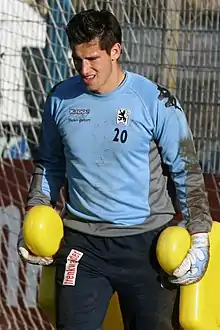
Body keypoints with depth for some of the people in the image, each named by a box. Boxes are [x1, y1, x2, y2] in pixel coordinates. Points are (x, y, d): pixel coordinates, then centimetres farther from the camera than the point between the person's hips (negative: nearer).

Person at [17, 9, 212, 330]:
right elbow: (50, 165, 18)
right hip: (81, 241, 2)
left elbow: (186, 171, -1)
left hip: (146, 242, -2)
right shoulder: (61, 99, 2)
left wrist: (200, 237, -5)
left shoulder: (155, 101, -7)